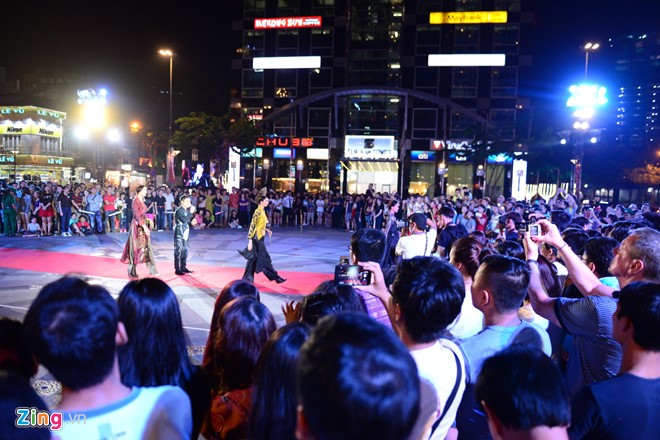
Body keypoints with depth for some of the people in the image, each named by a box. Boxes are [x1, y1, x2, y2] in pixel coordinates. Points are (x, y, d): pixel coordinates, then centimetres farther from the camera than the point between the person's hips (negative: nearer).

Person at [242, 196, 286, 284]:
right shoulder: (258, 212, -16)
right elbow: (252, 226, -19)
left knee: (254, 258, 12)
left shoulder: (262, 211, 11)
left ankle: (248, 278, 19)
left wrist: (267, 230, 7)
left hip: (260, 238, 10)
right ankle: (275, 277, 1)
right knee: (265, 258, -3)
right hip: (257, 238, -10)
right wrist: (250, 241, -21)